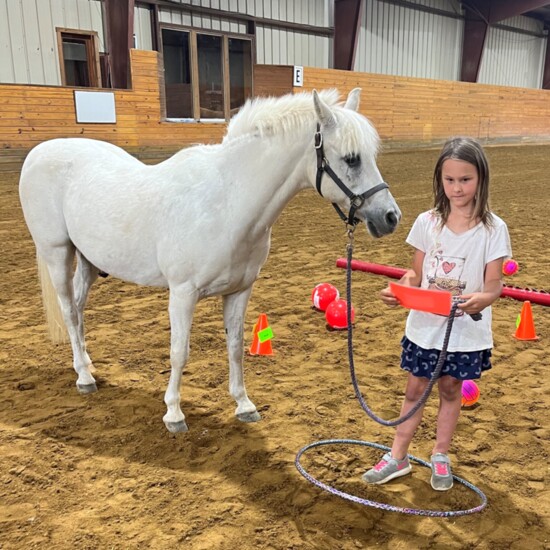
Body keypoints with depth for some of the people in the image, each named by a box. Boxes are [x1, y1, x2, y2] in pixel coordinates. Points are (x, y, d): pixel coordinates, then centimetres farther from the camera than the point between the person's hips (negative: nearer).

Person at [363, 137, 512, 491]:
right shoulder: (428, 222, -3)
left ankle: (441, 457, 35)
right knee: (415, 390, 12)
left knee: (451, 391, 14)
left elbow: (494, 283, -10)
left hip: (466, 331, -1)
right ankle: (398, 458, 27)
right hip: (425, 326, 2)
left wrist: (482, 299, -32)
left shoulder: (493, 229, -9)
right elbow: (417, 274, 2)